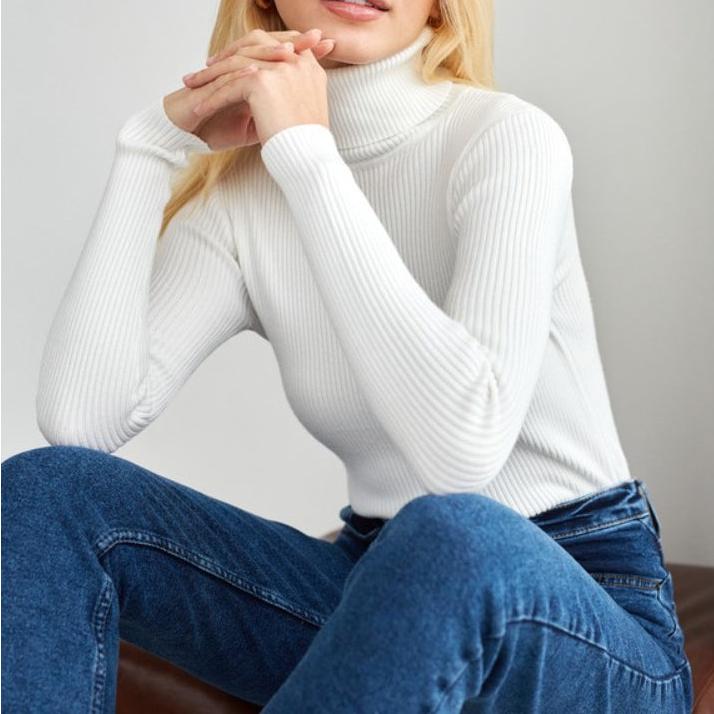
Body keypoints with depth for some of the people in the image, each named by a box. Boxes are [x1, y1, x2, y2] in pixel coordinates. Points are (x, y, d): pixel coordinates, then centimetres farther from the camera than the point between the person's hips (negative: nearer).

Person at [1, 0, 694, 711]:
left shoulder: (506, 136, -14)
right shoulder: (236, 197, 1)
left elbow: (463, 447, -30)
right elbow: (79, 421, -13)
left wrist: (307, 151, -25)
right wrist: (152, 144, -10)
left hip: (581, 603, -4)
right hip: (378, 583, 5)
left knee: (451, 536, -40)